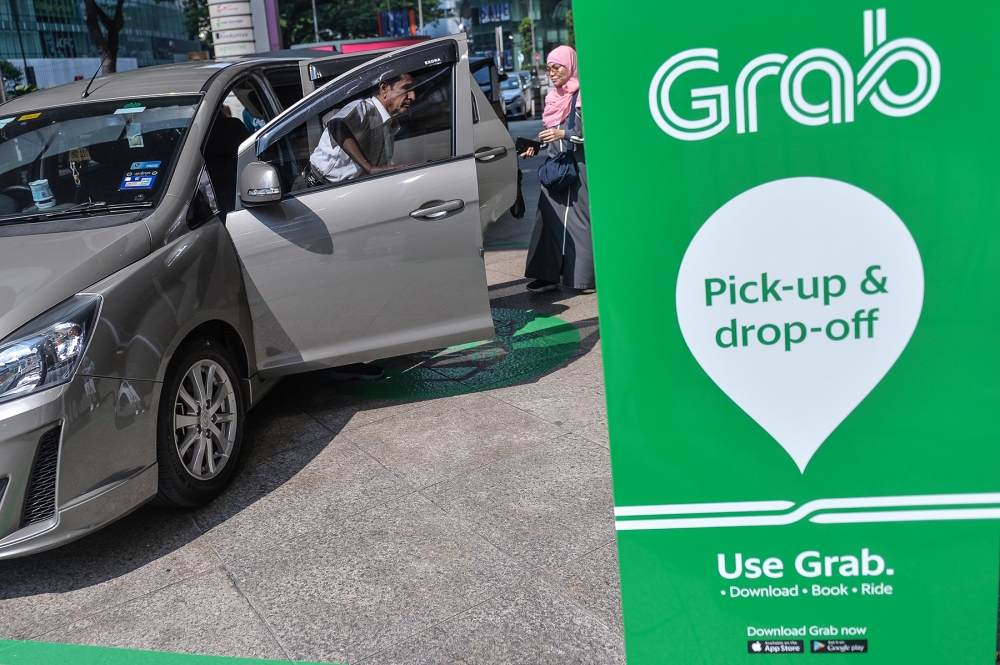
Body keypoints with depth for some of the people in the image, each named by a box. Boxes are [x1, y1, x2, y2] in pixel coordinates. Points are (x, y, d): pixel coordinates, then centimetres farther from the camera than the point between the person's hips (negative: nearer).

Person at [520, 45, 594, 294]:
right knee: (549, 217, 2)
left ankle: (587, 276, 3)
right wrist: (535, 145, 6)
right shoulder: (553, 97, 15)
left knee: (579, 219, -5)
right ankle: (549, 274, 6)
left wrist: (564, 134, -20)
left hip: (579, 166, -7)